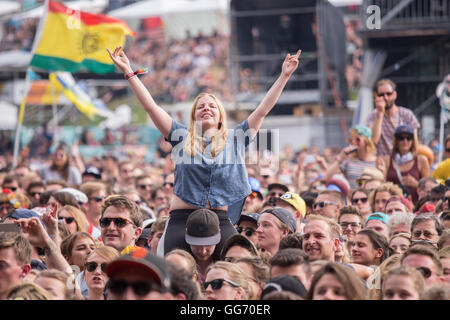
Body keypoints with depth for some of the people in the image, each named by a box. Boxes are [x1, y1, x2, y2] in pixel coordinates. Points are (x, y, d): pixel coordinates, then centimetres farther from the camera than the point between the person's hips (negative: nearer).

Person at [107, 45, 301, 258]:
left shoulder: (235, 140, 15)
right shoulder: (182, 138, 13)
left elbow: (263, 109, 13)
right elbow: (151, 107, 9)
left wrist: (284, 76, 9)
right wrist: (129, 72, 5)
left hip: (221, 221, 0)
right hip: (182, 219, 0)